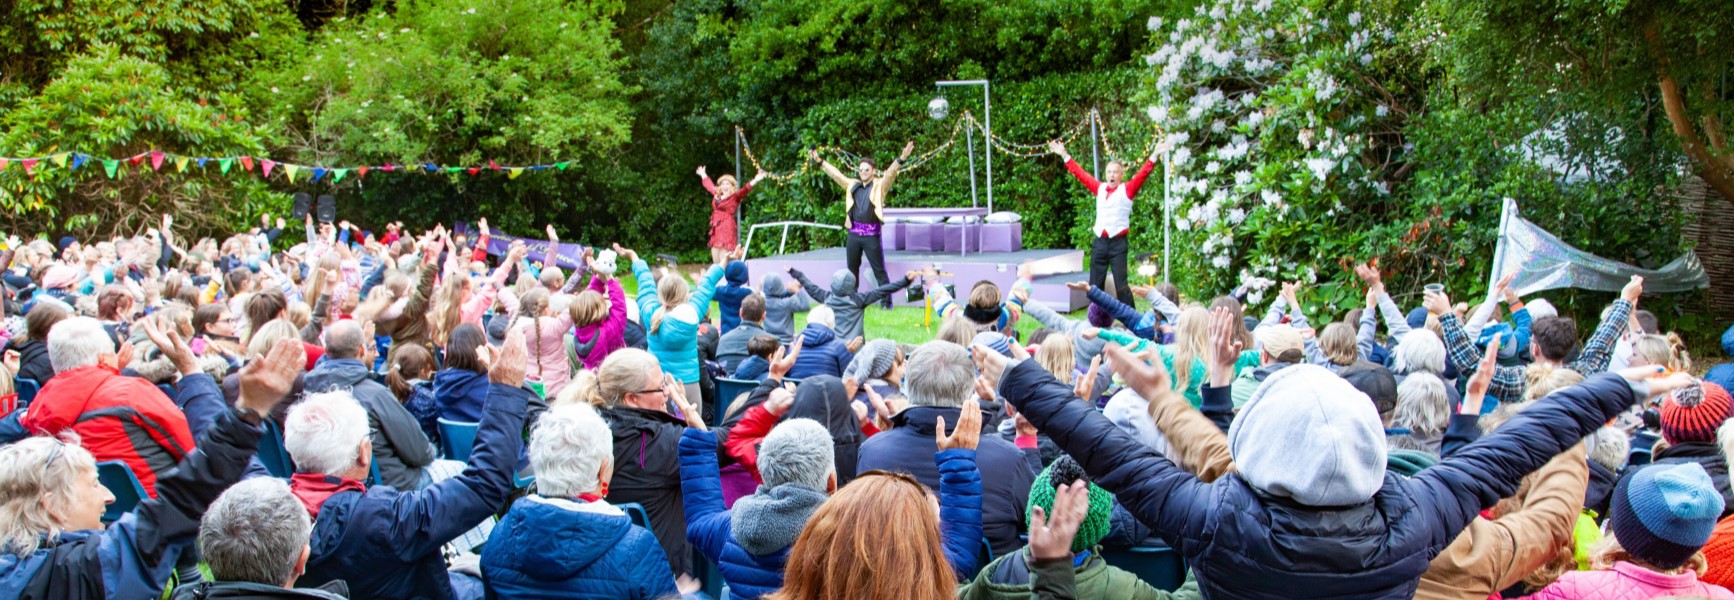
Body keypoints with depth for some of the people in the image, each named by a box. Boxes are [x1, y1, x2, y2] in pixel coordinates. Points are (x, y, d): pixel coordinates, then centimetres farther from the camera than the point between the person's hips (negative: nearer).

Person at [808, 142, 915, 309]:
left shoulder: (880, 185, 0)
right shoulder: (852, 185, 13)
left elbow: (891, 172, -14)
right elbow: (835, 173, 18)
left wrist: (901, 158, -29)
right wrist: (819, 161, 19)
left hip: (872, 234, -5)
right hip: (854, 232, 5)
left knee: (879, 270, -3)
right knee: (851, 270, 13)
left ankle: (886, 302, 0)